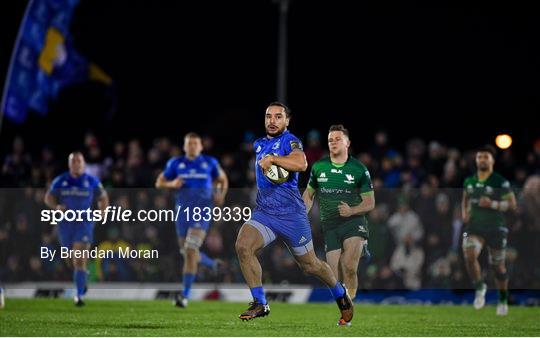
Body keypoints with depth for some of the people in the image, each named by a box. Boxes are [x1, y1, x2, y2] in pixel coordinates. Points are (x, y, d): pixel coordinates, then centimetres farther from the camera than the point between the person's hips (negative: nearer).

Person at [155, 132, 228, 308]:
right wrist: (172, 184, -11)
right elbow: (159, 183, 10)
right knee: (187, 253, 12)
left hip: (201, 213, -3)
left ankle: (185, 295, -19)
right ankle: (212, 264, 46)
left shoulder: (209, 163, 4)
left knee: (190, 251, -19)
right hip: (183, 212, 3)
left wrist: (221, 195, 0)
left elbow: (223, 179, 19)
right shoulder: (175, 163, 5)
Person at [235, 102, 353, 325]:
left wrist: (272, 158, -29)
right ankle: (260, 304, -14)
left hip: (291, 213, -5)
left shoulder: (289, 141, -8)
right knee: (243, 246, -22)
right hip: (264, 212, 6)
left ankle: (340, 294, 35)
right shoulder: (259, 144, 15)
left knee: (309, 265, 7)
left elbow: (301, 164, -30)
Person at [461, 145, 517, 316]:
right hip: (475, 226, 3)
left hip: (496, 228, -3)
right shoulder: (469, 181, 6)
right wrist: (464, 213, 4)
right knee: (469, 256, -23)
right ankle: (479, 287, 1)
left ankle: (503, 300, 29)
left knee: (498, 266, 7)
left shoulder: (501, 182, -8)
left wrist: (493, 204, -22)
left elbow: (512, 204, -9)